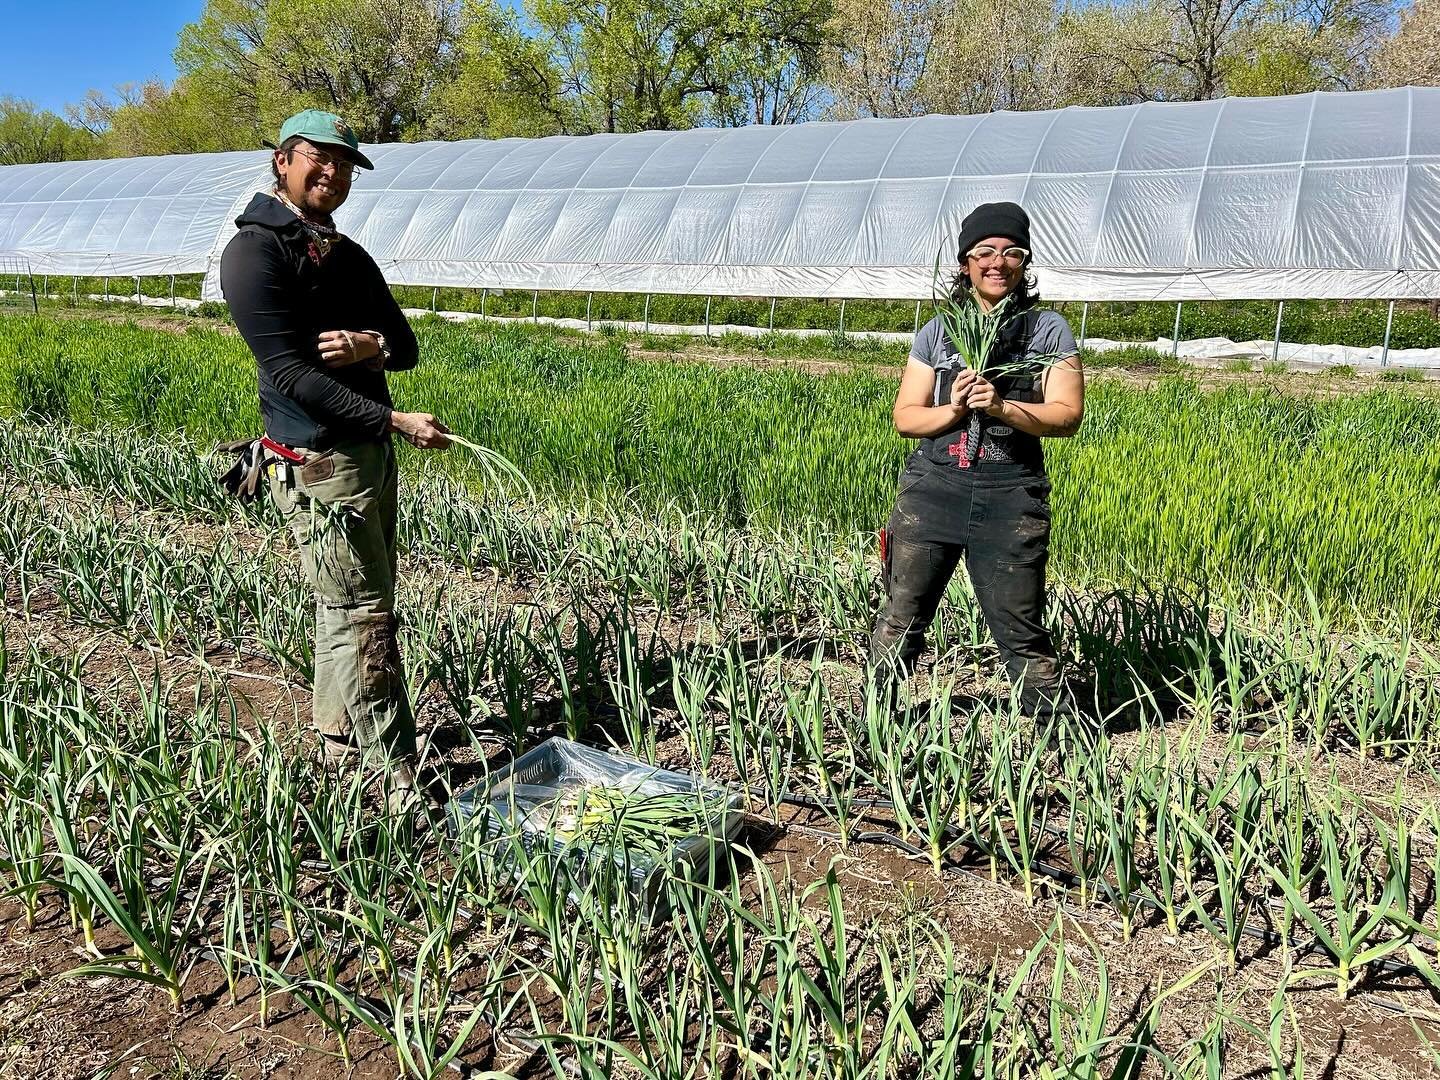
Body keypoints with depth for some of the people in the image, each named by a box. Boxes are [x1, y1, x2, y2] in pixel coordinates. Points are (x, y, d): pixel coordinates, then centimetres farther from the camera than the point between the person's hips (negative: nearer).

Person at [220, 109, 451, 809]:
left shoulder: (350, 255, 16)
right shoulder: (255, 251, -10)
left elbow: (406, 345, 13)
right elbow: (290, 372, -19)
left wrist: (370, 344, -12)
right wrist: (397, 421, -23)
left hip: (371, 453, 9)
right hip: (317, 463, -8)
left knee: (351, 606, 15)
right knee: (362, 613, -7)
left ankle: (337, 736, 30)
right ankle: (398, 778, -1)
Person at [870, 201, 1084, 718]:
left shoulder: (1049, 330, 6)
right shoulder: (937, 331, 10)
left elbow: (1068, 415, -3)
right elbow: (905, 417, 8)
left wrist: (1002, 407, -19)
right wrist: (953, 410, -12)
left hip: (1010, 500, -2)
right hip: (933, 489, 2)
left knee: (1021, 633, 1)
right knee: (899, 620, 5)